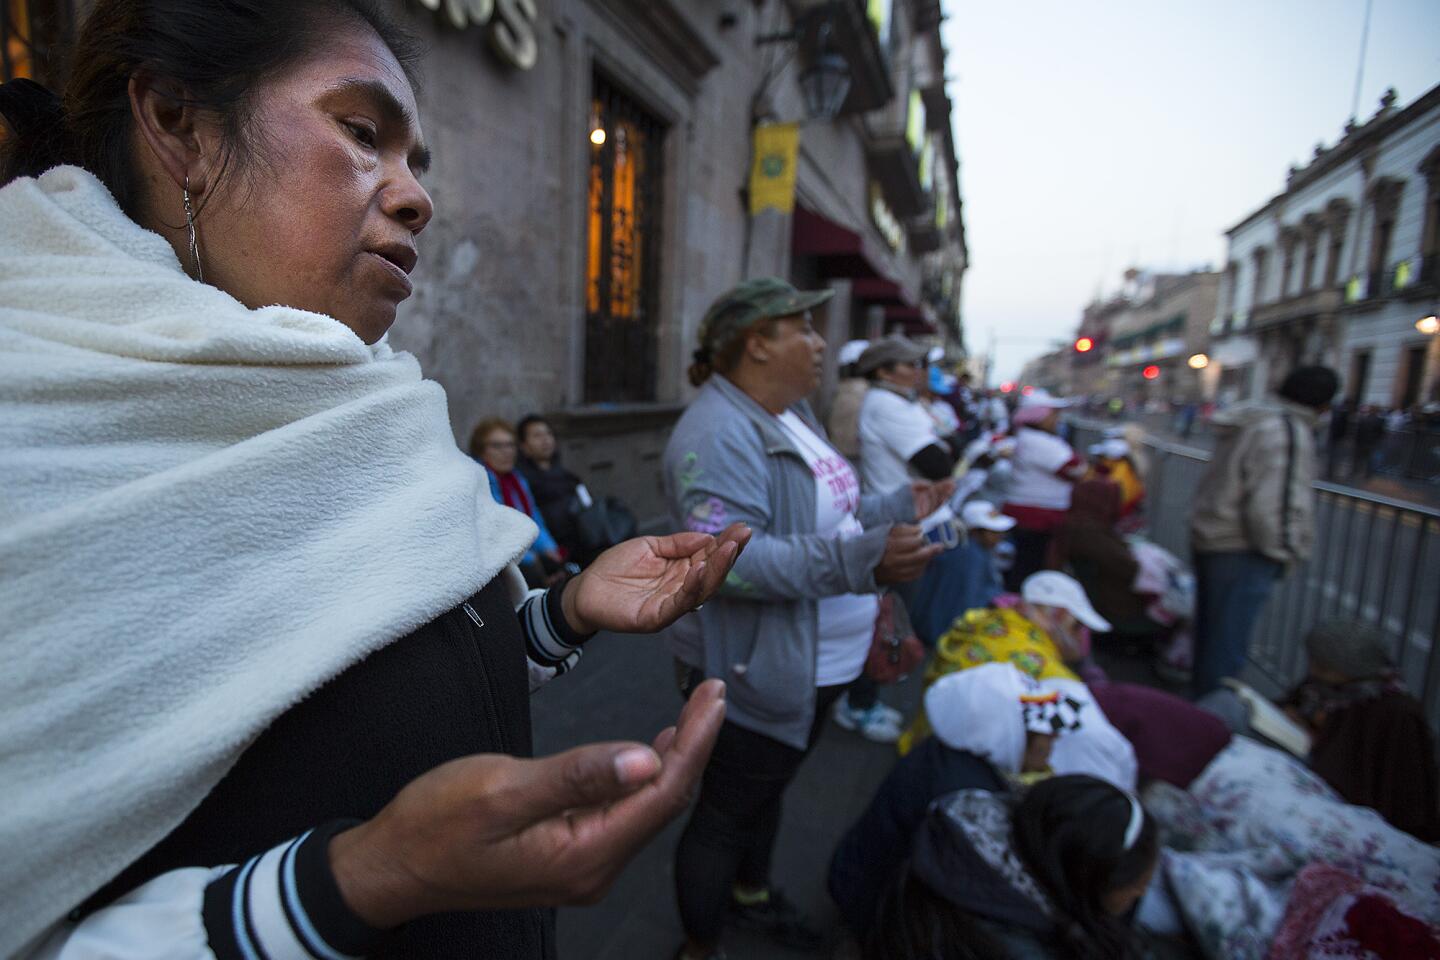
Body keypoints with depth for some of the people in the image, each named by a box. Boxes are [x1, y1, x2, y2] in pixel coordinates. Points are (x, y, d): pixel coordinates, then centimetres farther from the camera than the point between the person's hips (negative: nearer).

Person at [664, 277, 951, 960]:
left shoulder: (793, 414, 7)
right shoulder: (718, 434, -25)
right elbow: (728, 558, -34)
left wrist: (899, 507, 9)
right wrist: (860, 559, -38)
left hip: (817, 666, 9)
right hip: (757, 673, -9)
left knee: (769, 785, 29)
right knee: (726, 814, 12)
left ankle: (751, 892, 55)